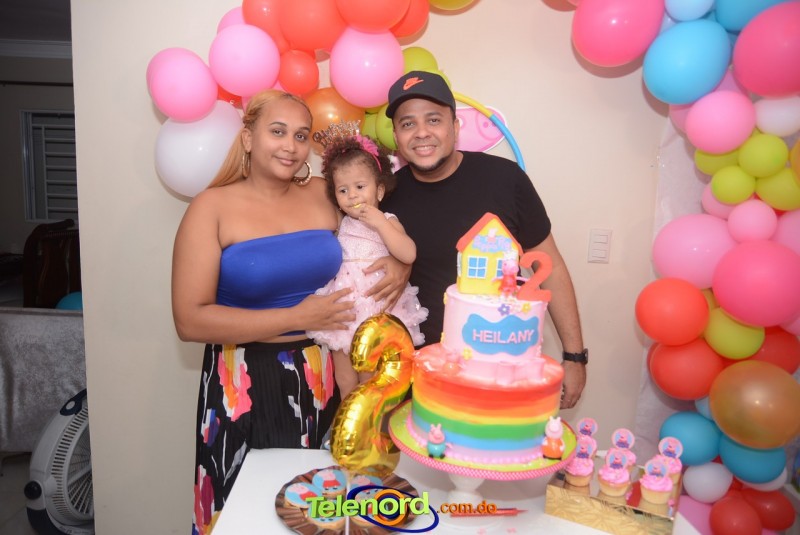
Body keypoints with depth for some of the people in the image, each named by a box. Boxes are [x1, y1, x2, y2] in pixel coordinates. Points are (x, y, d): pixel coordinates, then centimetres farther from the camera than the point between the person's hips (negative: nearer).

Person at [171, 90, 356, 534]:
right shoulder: (213, 208, -9)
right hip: (244, 387, -3)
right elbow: (190, 320, -15)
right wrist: (295, 318, -16)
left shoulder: (324, 196, 1)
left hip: (320, 380, 3)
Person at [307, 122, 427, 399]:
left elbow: (408, 255, -21)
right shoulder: (339, 225, 8)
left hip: (378, 311, -4)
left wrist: (379, 223, -21)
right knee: (344, 383, 13)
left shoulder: (387, 222, -4)